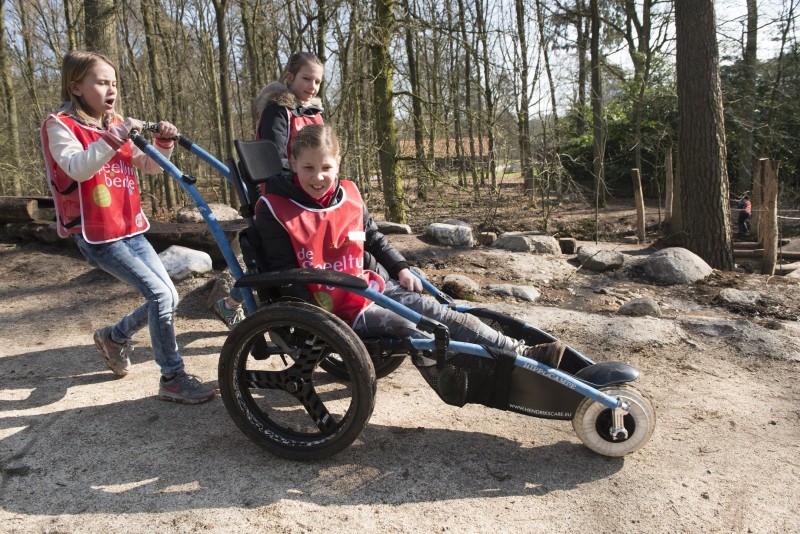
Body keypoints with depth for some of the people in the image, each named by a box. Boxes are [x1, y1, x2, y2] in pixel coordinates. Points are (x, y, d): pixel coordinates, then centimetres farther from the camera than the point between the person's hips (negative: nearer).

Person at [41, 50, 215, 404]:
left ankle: (114, 337, 31)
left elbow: (150, 166, 9)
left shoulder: (117, 125, 12)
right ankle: (172, 379, -7)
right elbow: (77, 168, -26)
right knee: (159, 293, -19)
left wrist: (163, 142, -9)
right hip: (95, 235, -7)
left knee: (168, 298, 5)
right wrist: (115, 137, -35)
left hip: (130, 229, 7)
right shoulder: (60, 125, -8)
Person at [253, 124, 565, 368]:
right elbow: (283, 272, -11)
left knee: (442, 315, -11)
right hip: (335, 308, -5)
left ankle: (520, 353, -11)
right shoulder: (274, 209, -10)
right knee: (410, 328, -25)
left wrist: (400, 268, 10)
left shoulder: (349, 195, 5)